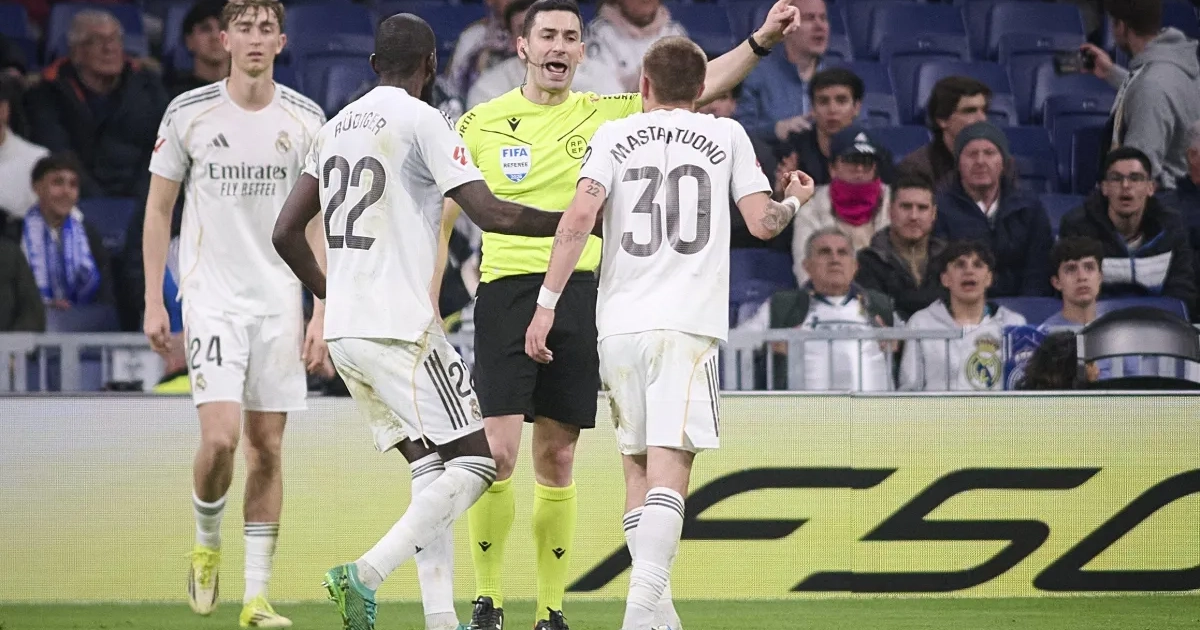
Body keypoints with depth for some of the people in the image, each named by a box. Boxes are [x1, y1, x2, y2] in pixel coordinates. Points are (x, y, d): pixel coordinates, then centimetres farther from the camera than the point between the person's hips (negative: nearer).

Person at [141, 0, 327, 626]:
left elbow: (317, 221, 7)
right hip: (212, 297, -2)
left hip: (280, 303, 2)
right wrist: (153, 301, 1)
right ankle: (206, 542, 13)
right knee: (220, 437, -17)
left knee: (266, 448, 2)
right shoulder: (188, 113, -1)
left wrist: (323, 313, 0)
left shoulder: (306, 119, 3)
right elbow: (159, 209, 6)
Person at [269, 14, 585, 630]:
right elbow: (490, 213, -15)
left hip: (344, 330, 8)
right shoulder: (423, 122, -8)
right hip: (400, 327, -8)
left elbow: (286, 232, 16)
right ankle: (366, 574, -18)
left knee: (431, 469, 13)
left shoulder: (336, 128, 14)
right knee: (474, 462, -3)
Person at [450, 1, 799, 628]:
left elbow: (697, 85, 3)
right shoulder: (480, 125, 6)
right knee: (497, 453, -12)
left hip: (579, 293, 2)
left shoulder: (607, 115, 9)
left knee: (556, 460, 6)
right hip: (505, 291, -2)